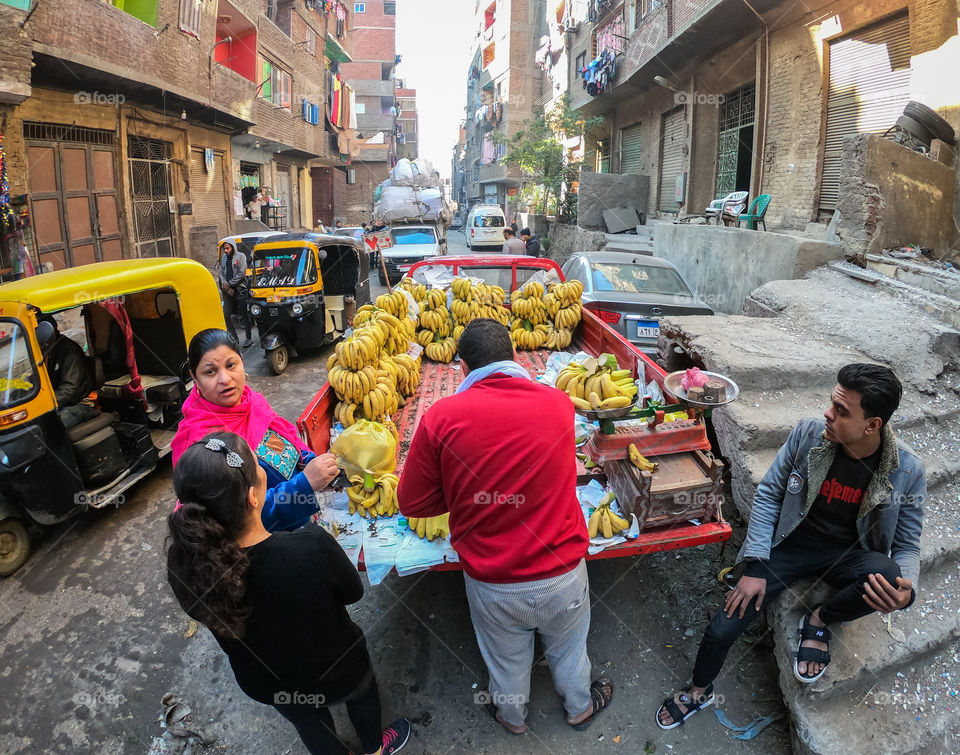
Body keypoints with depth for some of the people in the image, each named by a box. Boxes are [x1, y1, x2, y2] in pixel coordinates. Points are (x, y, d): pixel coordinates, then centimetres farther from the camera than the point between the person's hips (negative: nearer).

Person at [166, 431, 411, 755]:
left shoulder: (183, 565, -32)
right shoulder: (313, 547, -41)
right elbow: (352, 592, -19)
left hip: (268, 687, 2)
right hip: (337, 674, -2)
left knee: (309, 722, 35)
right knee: (362, 691, 35)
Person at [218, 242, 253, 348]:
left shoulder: (241, 256, -4)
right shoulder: (223, 258, 13)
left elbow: (241, 274, -11)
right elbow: (220, 272, 11)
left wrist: (229, 284, -10)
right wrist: (225, 285, -6)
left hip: (240, 289, -6)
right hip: (228, 290, 6)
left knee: (244, 314, -2)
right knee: (226, 314, 2)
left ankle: (249, 338, 4)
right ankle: (233, 337, 12)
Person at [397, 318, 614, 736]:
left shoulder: (441, 417, -20)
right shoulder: (559, 404, -14)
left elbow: (411, 503, -10)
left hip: (490, 582, 0)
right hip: (561, 574, 1)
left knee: (506, 658, 29)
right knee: (567, 647, 31)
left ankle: (512, 716, 58)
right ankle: (580, 706, 58)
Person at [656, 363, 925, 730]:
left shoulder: (908, 470, -16)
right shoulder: (808, 434, -16)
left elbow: (907, 546, -5)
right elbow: (768, 494, -7)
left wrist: (906, 591, -30)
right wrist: (755, 566, -12)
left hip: (847, 554, 0)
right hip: (790, 544, 0)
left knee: (888, 576, -36)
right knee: (723, 628, -8)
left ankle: (820, 620, -2)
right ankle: (700, 691, 26)